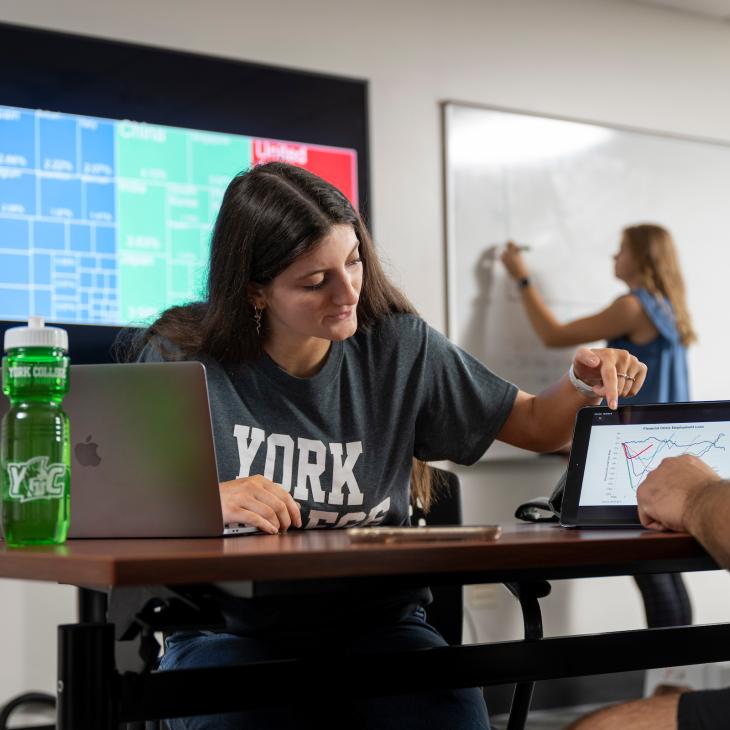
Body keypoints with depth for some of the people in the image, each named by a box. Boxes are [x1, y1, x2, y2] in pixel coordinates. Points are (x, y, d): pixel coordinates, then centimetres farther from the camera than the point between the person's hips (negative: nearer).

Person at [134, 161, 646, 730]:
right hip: (231, 628, -2)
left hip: (376, 623, 3)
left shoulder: (402, 348, 4)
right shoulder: (182, 358, -5)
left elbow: (536, 426, 13)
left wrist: (583, 384, -8)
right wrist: (206, 499, -27)